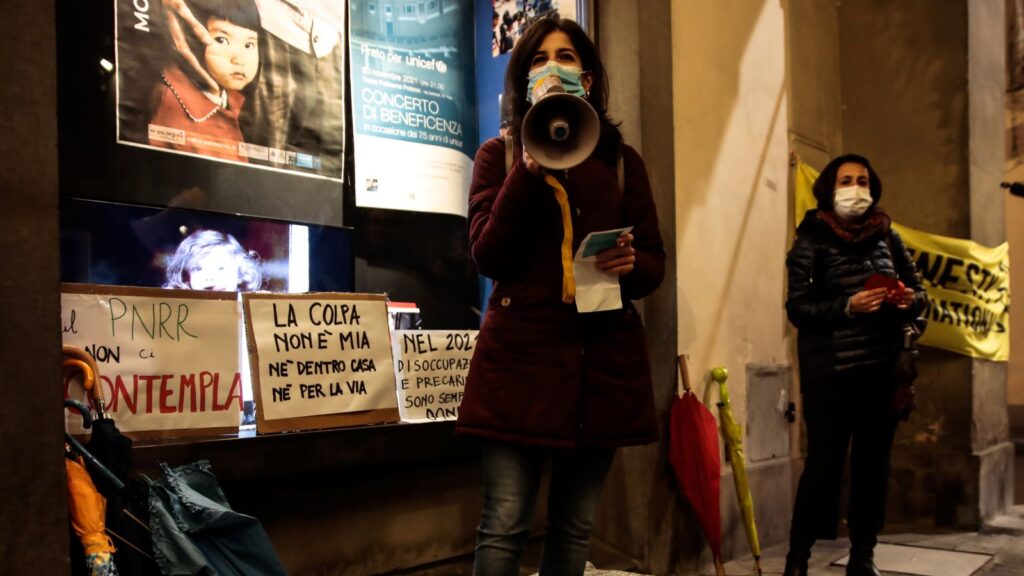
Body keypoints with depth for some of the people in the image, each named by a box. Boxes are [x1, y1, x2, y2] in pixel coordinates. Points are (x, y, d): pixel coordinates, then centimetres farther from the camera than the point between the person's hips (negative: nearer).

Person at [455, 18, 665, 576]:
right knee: (503, 524, -5)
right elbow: (488, 256, -5)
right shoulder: (498, 155, 7)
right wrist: (531, 169, -13)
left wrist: (629, 264, -11)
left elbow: (654, 263, 12)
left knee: (574, 526, 9)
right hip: (520, 352, -2)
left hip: (604, 358, 3)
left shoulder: (622, 160, 13)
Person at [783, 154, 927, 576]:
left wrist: (909, 300, -8)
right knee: (824, 462, -6)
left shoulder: (887, 237, 10)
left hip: (882, 367, 4)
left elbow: (918, 290, 15)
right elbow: (797, 308, -7)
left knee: (874, 462, 8)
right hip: (830, 370, -4)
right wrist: (848, 307, -20)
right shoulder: (811, 240, -2)